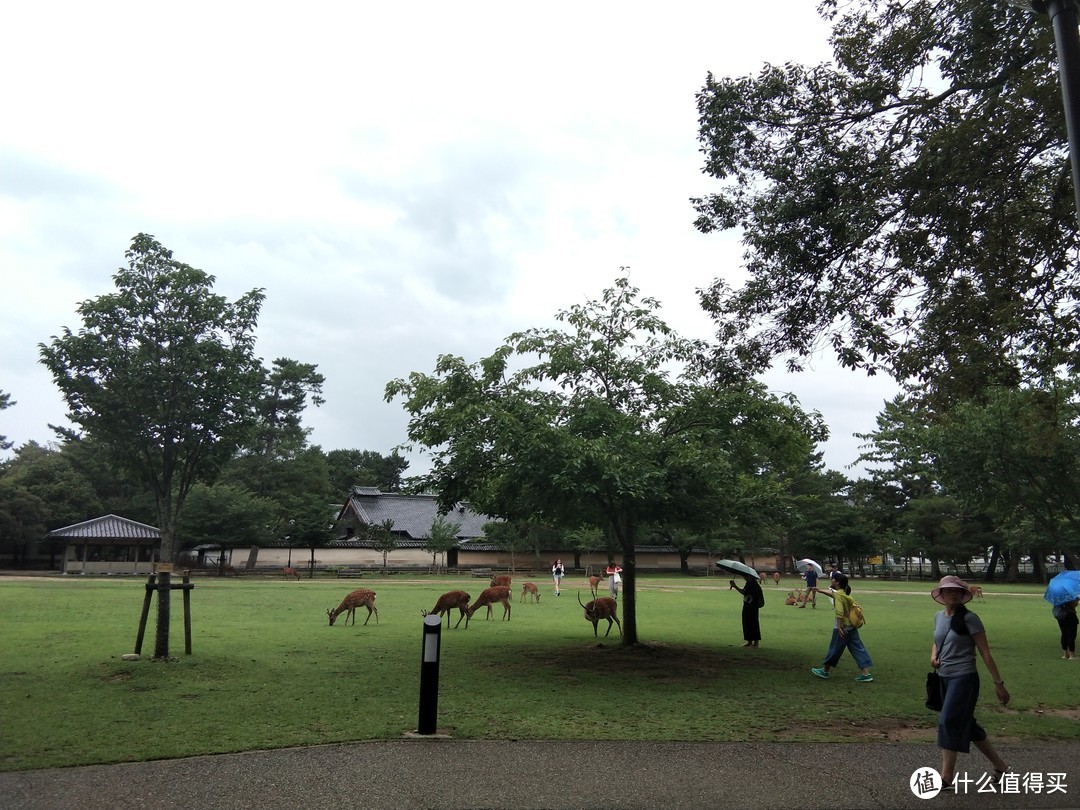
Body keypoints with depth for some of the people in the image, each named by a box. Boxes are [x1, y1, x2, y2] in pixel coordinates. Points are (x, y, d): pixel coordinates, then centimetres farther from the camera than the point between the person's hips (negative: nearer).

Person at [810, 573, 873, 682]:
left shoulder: (838, 594, -18)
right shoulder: (843, 593, 9)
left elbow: (839, 612, -26)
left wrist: (839, 627, -24)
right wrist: (821, 591, 36)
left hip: (842, 628, -8)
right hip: (851, 627, 8)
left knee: (834, 649, 6)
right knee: (858, 649, 7)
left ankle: (824, 671, 20)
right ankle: (866, 673, 5)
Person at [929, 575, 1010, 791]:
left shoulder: (969, 619, -12)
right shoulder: (938, 616, 6)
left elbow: (985, 653, -10)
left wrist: (998, 683, -10)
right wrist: (933, 656, 2)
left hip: (964, 678, -7)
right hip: (945, 678, 7)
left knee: (948, 723, -10)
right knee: (967, 725, 15)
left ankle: (947, 778, -3)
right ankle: (1000, 766, 31)